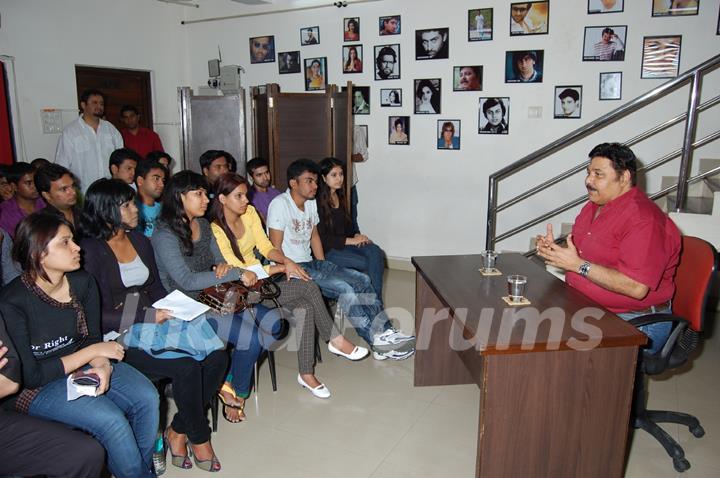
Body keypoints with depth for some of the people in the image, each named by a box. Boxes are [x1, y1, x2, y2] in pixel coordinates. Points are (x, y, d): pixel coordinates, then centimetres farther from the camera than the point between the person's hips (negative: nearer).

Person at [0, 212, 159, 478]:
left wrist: (101, 365, -17)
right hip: (36, 387, -5)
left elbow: (93, 337, 5)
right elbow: (30, 376, -19)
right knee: (111, 420, -27)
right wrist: (92, 352, -19)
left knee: (147, 397, -17)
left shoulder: (83, 282, -5)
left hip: (84, 365, 5)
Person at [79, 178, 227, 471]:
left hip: (154, 322, 7)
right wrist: (151, 316, -20)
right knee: (187, 366, -27)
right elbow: (99, 315, -15)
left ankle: (178, 431, 3)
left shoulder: (140, 241, 11)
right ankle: (199, 436, 0)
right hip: (120, 336, -7)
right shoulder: (91, 251, -11)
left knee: (216, 356, -15)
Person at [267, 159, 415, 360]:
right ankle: (378, 343, -17)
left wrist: (323, 268, 9)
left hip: (311, 262, 8)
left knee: (362, 280, -7)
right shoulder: (280, 204, -14)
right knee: (344, 288, -25)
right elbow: (275, 248, -16)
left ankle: (384, 333, -9)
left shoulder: (311, 203, 11)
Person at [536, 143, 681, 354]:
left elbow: (637, 288, -26)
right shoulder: (593, 206, 12)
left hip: (635, 324, -8)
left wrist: (578, 264, -24)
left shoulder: (643, 219, -18)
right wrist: (554, 250, -1)